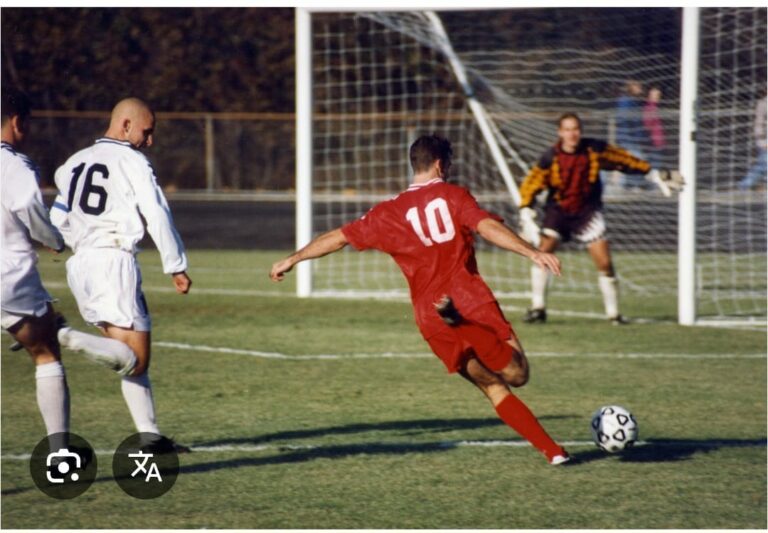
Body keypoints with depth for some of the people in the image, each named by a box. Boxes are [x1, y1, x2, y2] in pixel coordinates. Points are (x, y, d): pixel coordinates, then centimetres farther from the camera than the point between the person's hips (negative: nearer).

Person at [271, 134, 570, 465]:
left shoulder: (389, 213, 13)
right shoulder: (452, 196, 4)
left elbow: (339, 238, 18)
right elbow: (488, 227, -13)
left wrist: (293, 259, 31)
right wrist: (533, 253, -19)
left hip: (430, 319, 4)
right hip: (472, 302, -4)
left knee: (495, 389, 13)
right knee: (517, 375, -6)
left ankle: (551, 450, 2)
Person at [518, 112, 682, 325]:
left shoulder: (594, 150, -11)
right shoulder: (550, 158, -14)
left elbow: (625, 160, 2)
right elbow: (529, 186, -9)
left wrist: (656, 176, 6)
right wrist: (526, 214, -21)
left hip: (587, 212, 0)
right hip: (558, 210, 0)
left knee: (605, 263, -8)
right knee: (543, 251, -18)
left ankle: (613, 313, 6)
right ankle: (538, 308, -8)